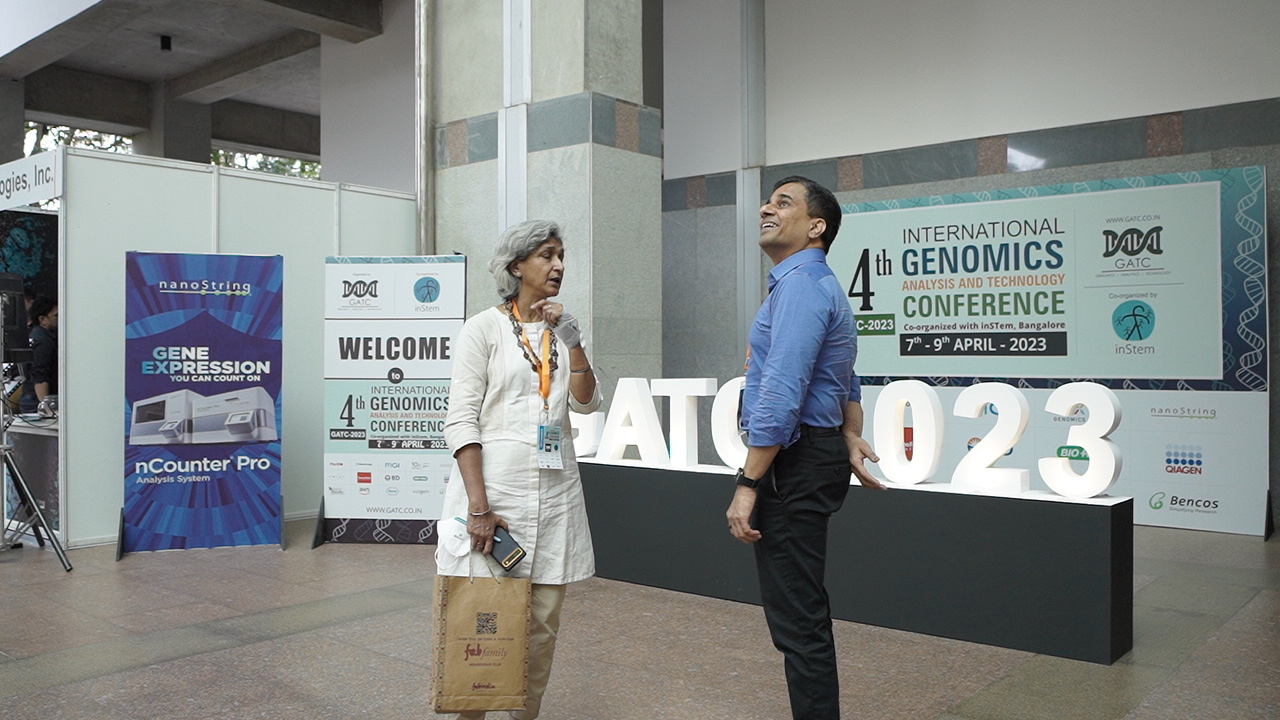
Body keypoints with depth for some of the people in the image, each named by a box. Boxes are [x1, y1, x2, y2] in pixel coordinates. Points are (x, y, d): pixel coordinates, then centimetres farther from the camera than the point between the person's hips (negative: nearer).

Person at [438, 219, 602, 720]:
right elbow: (461, 420, -9)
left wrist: (572, 340, -7)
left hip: (555, 486, 5)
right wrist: (478, 505, -18)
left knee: (544, 617, 6)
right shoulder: (484, 328, -2)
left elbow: (586, 403, 4)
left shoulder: (562, 330, 14)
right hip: (495, 481, -4)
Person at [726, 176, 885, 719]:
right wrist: (852, 439, 21)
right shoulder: (817, 285, 19)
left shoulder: (800, 286, -16)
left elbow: (779, 395, -24)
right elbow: (845, 379, 29)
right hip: (814, 456, 11)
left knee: (796, 615, -5)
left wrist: (748, 483, -23)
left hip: (794, 464, -11)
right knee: (802, 610, 19)